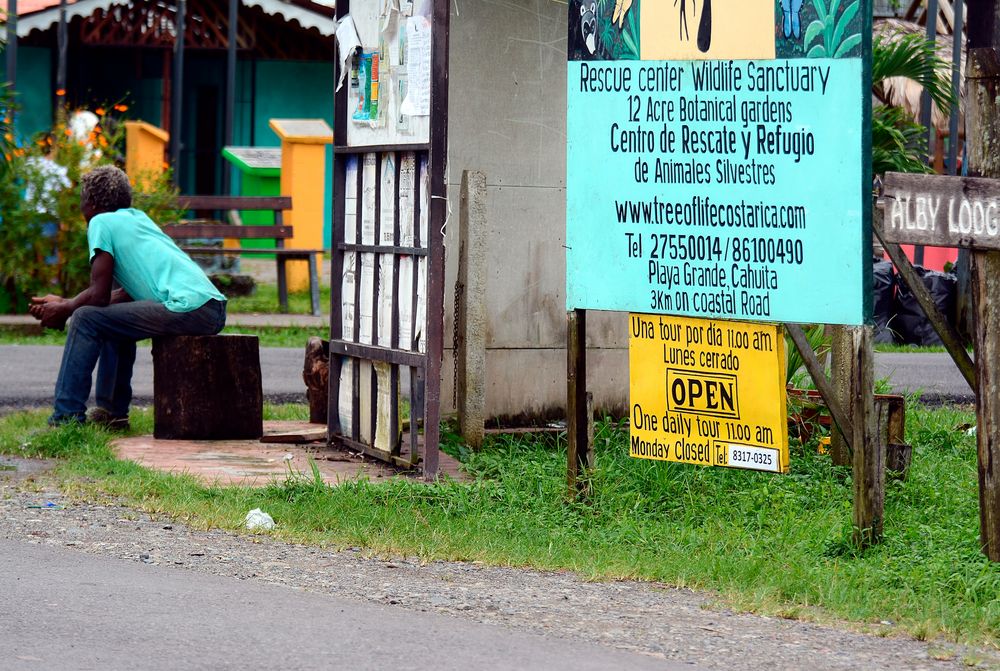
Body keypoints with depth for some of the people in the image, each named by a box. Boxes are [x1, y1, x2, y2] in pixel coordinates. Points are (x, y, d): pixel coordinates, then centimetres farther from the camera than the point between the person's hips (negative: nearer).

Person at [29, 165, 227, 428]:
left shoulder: (101, 222, 2)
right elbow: (128, 293, 28)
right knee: (114, 319, 29)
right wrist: (64, 302, 31)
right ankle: (112, 412, 27)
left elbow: (98, 296, -2)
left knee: (86, 319, -2)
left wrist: (63, 311, 16)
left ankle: (67, 416, -3)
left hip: (188, 308, -9)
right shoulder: (137, 217, 27)